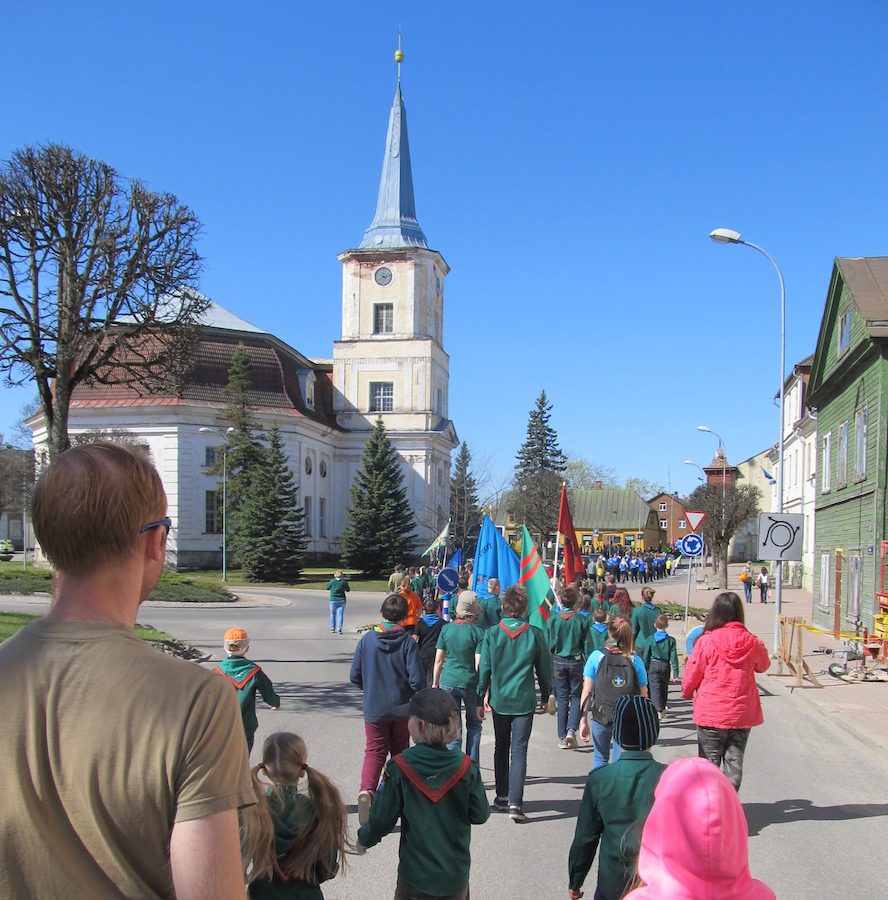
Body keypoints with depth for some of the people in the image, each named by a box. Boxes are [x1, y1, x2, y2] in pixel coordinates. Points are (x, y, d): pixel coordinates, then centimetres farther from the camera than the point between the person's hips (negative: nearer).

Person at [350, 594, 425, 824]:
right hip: (402, 708, -1)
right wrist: (418, 698, 7)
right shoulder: (407, 641, -11)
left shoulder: (367, 639, -4)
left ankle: (366, 790, -21)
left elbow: (355, 676, 1)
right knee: (400, 752, 18)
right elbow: (417, 679, -15)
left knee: (374, 751, 4)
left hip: (374, 709, 1)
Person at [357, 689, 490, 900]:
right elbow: (480, 815, -4)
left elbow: (382, 818, -9)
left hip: (415, 874, -2)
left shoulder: (399, 768, -17)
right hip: (456, 875, 2)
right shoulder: (465, 767, -11)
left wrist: (364, 838, 11)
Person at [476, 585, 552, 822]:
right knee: (519, 751, -1)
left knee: (501, 749, 17)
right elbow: (544, 669, 4)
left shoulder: (492, 634, -5)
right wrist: (547, 696, 18)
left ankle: (502, 797, 25)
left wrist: (481, 698, 8)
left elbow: (484, 668, -1)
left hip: (499, 701, 1)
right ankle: (515, 803, -10)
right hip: (524, 701, -1)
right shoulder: (535, 634, -6)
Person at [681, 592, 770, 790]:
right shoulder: (752, 642, -6)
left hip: (711, 713, -2)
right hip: (742, 714, 2)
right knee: (734, 761, 11)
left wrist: (687, 692, 17)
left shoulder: (706, 642, -14)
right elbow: (763, 665, 16)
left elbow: (691, 676, -4)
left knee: (710, 763, 9)